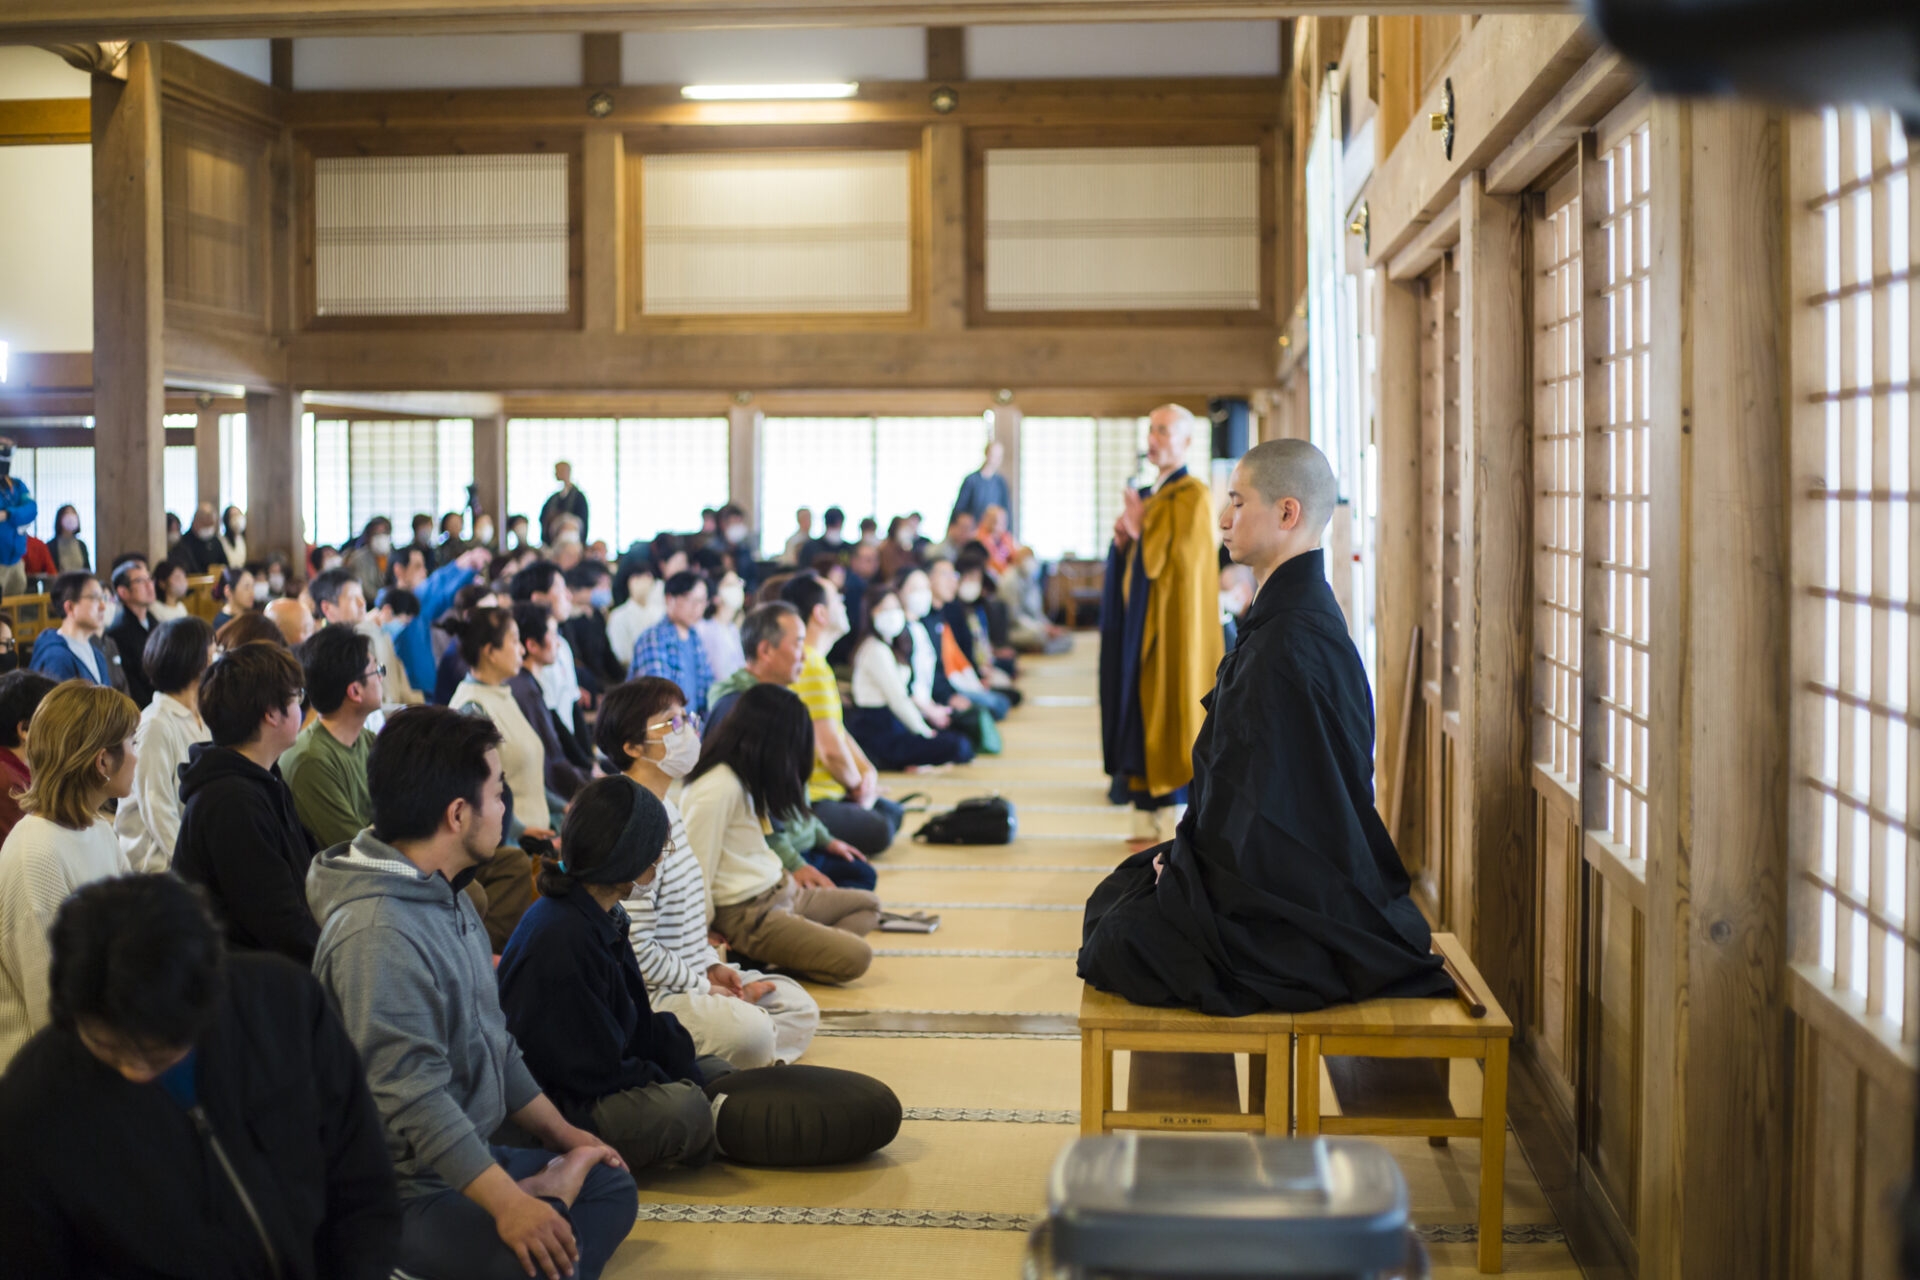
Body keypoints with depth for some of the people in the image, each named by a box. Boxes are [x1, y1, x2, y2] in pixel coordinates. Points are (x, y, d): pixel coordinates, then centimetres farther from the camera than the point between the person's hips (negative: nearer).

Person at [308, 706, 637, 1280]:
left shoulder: (448, 899, 12)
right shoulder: (377, 933, -22)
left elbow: (493, 1041, 20)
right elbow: (408, 1093, -27)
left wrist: (562, 1134, 21)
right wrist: (506, 1203, -29)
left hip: (469, 1157, 11)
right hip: (405, 1187, -10)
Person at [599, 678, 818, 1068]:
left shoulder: (667, 807, 12)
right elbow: (635, 949, -24)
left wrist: (713, 966, 7)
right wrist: (706, 988, -14)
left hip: (692, 976, 11)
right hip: (646, 994, -11)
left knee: (799, 1006, 10)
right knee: (750, 1029, -32)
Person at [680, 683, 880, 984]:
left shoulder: (746, 778, 10)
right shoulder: (717, 790, -22)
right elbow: (697, 872, -19)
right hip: (746, 912, -11)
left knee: (868, 906, 17)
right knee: (855, 958, -18)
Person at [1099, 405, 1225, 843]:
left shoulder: (1193, 495, -8)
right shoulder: (1145, 495, 17)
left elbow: (1180, 556, -18)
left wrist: (1141, 528, -11)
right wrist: (1122, 541, -2)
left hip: (1173, 621, -8)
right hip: (1140, 619, 8)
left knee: (1169, 707, -8)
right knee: (1139, 708, 6)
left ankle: (1177, 821, -5)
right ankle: (1147, 818, 9)